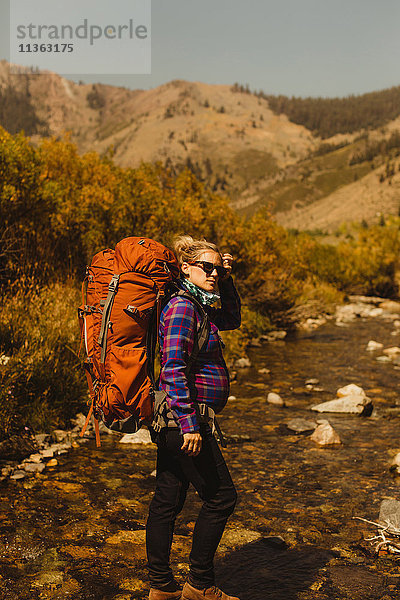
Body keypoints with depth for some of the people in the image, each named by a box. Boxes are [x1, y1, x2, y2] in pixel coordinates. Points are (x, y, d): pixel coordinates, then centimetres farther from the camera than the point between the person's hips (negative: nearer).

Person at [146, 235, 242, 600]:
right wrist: (189, 425, -24)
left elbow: (232, 320, 28)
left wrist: (227, 281, 13)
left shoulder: (195, 305, 13)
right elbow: (173, 368, -23)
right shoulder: (182, 307, -16)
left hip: (175, 421, 10)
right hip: (184, 419, -10)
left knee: (167, 501, 14)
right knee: (221, 497, 2)